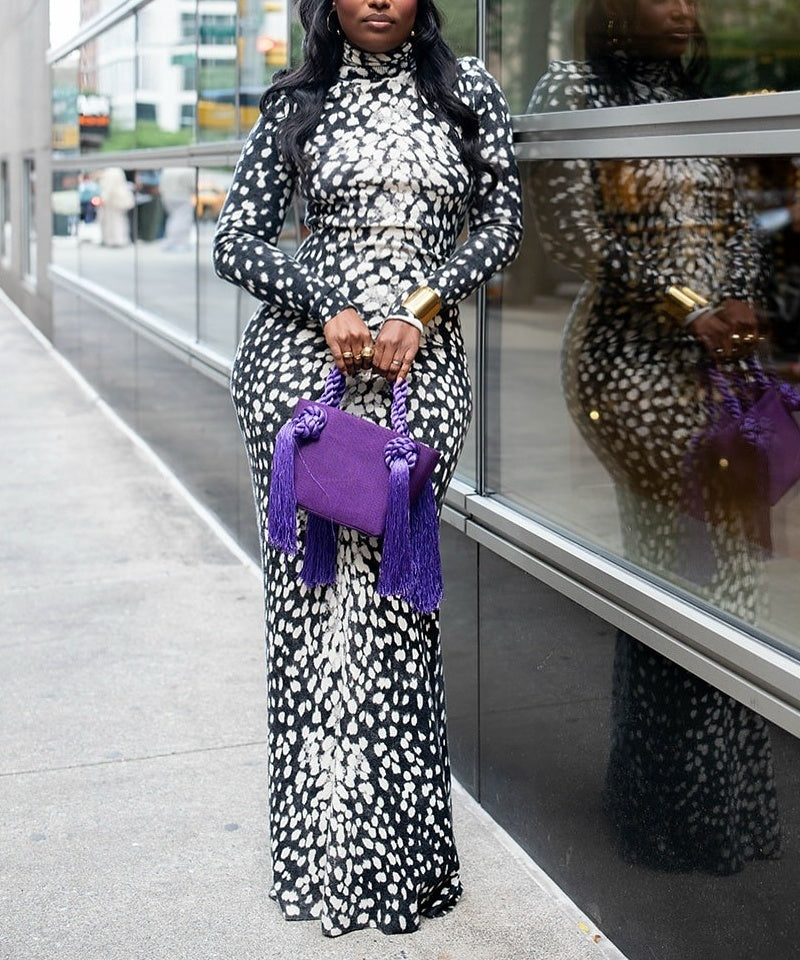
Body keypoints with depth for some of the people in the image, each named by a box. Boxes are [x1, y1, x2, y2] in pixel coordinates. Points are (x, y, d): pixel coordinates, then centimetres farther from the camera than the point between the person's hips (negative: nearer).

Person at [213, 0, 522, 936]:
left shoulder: (467, 89, 11)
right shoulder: (297, 101, 9)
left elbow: (501, 224, 7)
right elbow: (236, 240, 4)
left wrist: (420, 308, -7)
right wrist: (330, 306, -11)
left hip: (421, 362, 0)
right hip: (301, 357, 0)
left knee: (395, 586, -1)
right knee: (311, 578, -1)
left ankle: (397, 848, 13)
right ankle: (325, 847, 12)